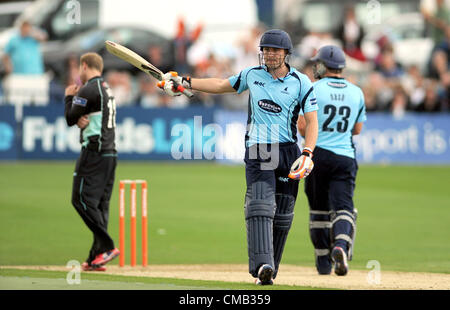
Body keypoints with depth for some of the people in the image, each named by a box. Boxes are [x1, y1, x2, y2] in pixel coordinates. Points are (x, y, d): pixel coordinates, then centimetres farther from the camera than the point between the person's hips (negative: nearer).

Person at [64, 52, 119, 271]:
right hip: (110, 153, 9)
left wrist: (69, 97, 10)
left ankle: (107, 246, -18)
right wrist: (83, 120, -3)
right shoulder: (107, 89, 19)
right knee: (100, 203, 8)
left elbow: (70, 119, -5)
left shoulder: (88, 90, -10)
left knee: (82, 198, -9)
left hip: (94, 153, -9)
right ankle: (97, 257, 6)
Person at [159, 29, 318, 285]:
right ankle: (262, 266, -33)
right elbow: (221, 85, 24)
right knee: (261, 206, -19)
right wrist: (185, 82, 17)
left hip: (288, 151, 0)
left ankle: (270, 268, 15)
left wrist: (307, 154, -16)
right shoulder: (253, 75, 10)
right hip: (257, 153, 0)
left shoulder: (301, 82, 2)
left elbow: (312, 121, -2)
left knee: (282, 215, 3)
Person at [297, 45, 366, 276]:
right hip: (345, 157, 2)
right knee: (343, 207, -6)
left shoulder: (313, 89, -3)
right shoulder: (356, 92, 10)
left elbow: (303, 127, -8)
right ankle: (341, 245, -34)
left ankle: (323, 262, 16)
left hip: (318, 154, -2)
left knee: (319, 210, 11)